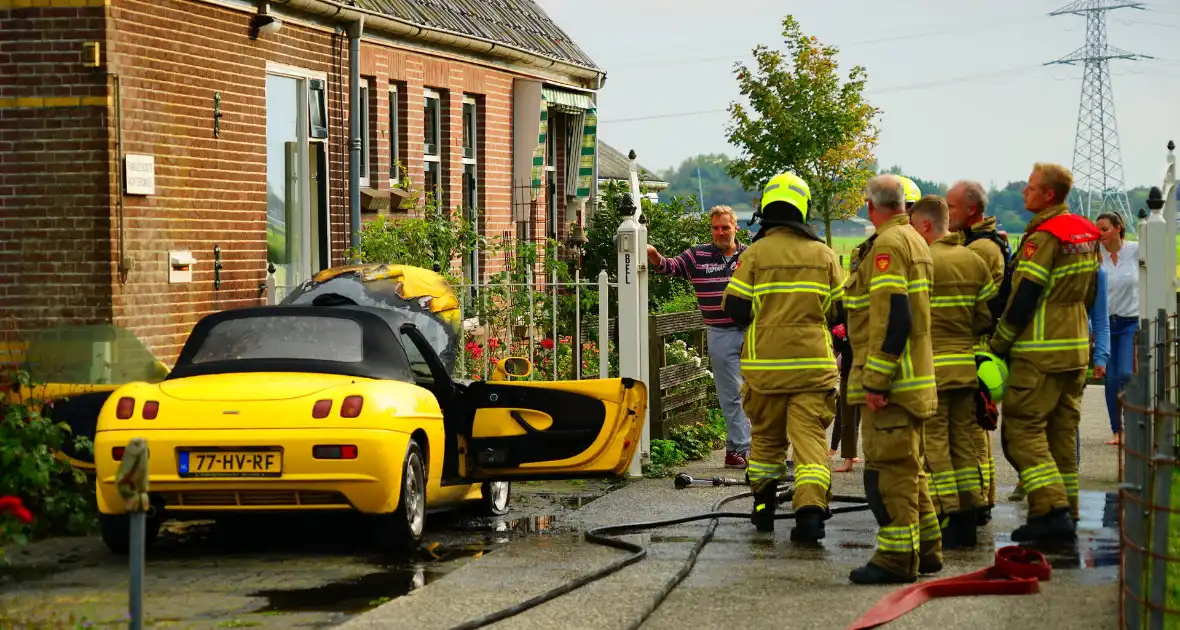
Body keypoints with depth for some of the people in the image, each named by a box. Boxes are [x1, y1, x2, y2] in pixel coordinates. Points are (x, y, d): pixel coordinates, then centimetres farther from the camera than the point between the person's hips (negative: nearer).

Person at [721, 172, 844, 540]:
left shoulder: (755, 253, -4)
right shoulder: (823, 254, 3)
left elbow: (735, 308, -6)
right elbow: (840, 309, 6)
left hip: (765, 362, 0)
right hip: (814, 364, 0)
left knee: (766, 436, 15)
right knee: (810, 436, -3)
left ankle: (764, 508, 24)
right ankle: (811, 509, -18)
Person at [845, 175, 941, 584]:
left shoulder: (888, 245, -14)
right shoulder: (914, 241, 18)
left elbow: (891, 316, -23)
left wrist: (875, 380, -22)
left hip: (891, 381, -10)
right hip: (913, 379, 10)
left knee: (889, 469, -7)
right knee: (908, 468, 17)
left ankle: (896, 558, -6)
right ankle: (926, 550, 24)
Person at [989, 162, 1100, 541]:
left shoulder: (1043, 238, -17)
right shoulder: (1086, 233, 11)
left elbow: (1022, 300, -17)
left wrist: (997, 346, -9)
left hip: (1040, 353, -9)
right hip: (1077, 348, 9)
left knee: (1022, 429, -6)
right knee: (1063, 431, 12)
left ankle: (1051, 510, -16)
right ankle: (1066, 515, 13)